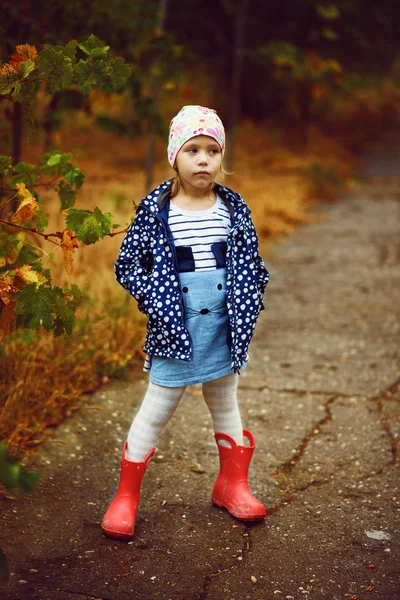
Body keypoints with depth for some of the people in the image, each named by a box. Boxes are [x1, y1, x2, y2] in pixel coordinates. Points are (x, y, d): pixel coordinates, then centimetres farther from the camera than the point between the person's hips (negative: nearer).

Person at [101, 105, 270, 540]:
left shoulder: (233, 208, 2)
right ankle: (126, 496, 17)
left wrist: (247, 304, -2)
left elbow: (250, 264, 11)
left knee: (225, 404, 18)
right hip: (176, 329, -3)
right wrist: (155, 303, -14)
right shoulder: (156, 210, -7)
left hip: (223, 326, 4)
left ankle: (232, 484, 37)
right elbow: (128, 264, -2)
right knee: (156, 410, 3)